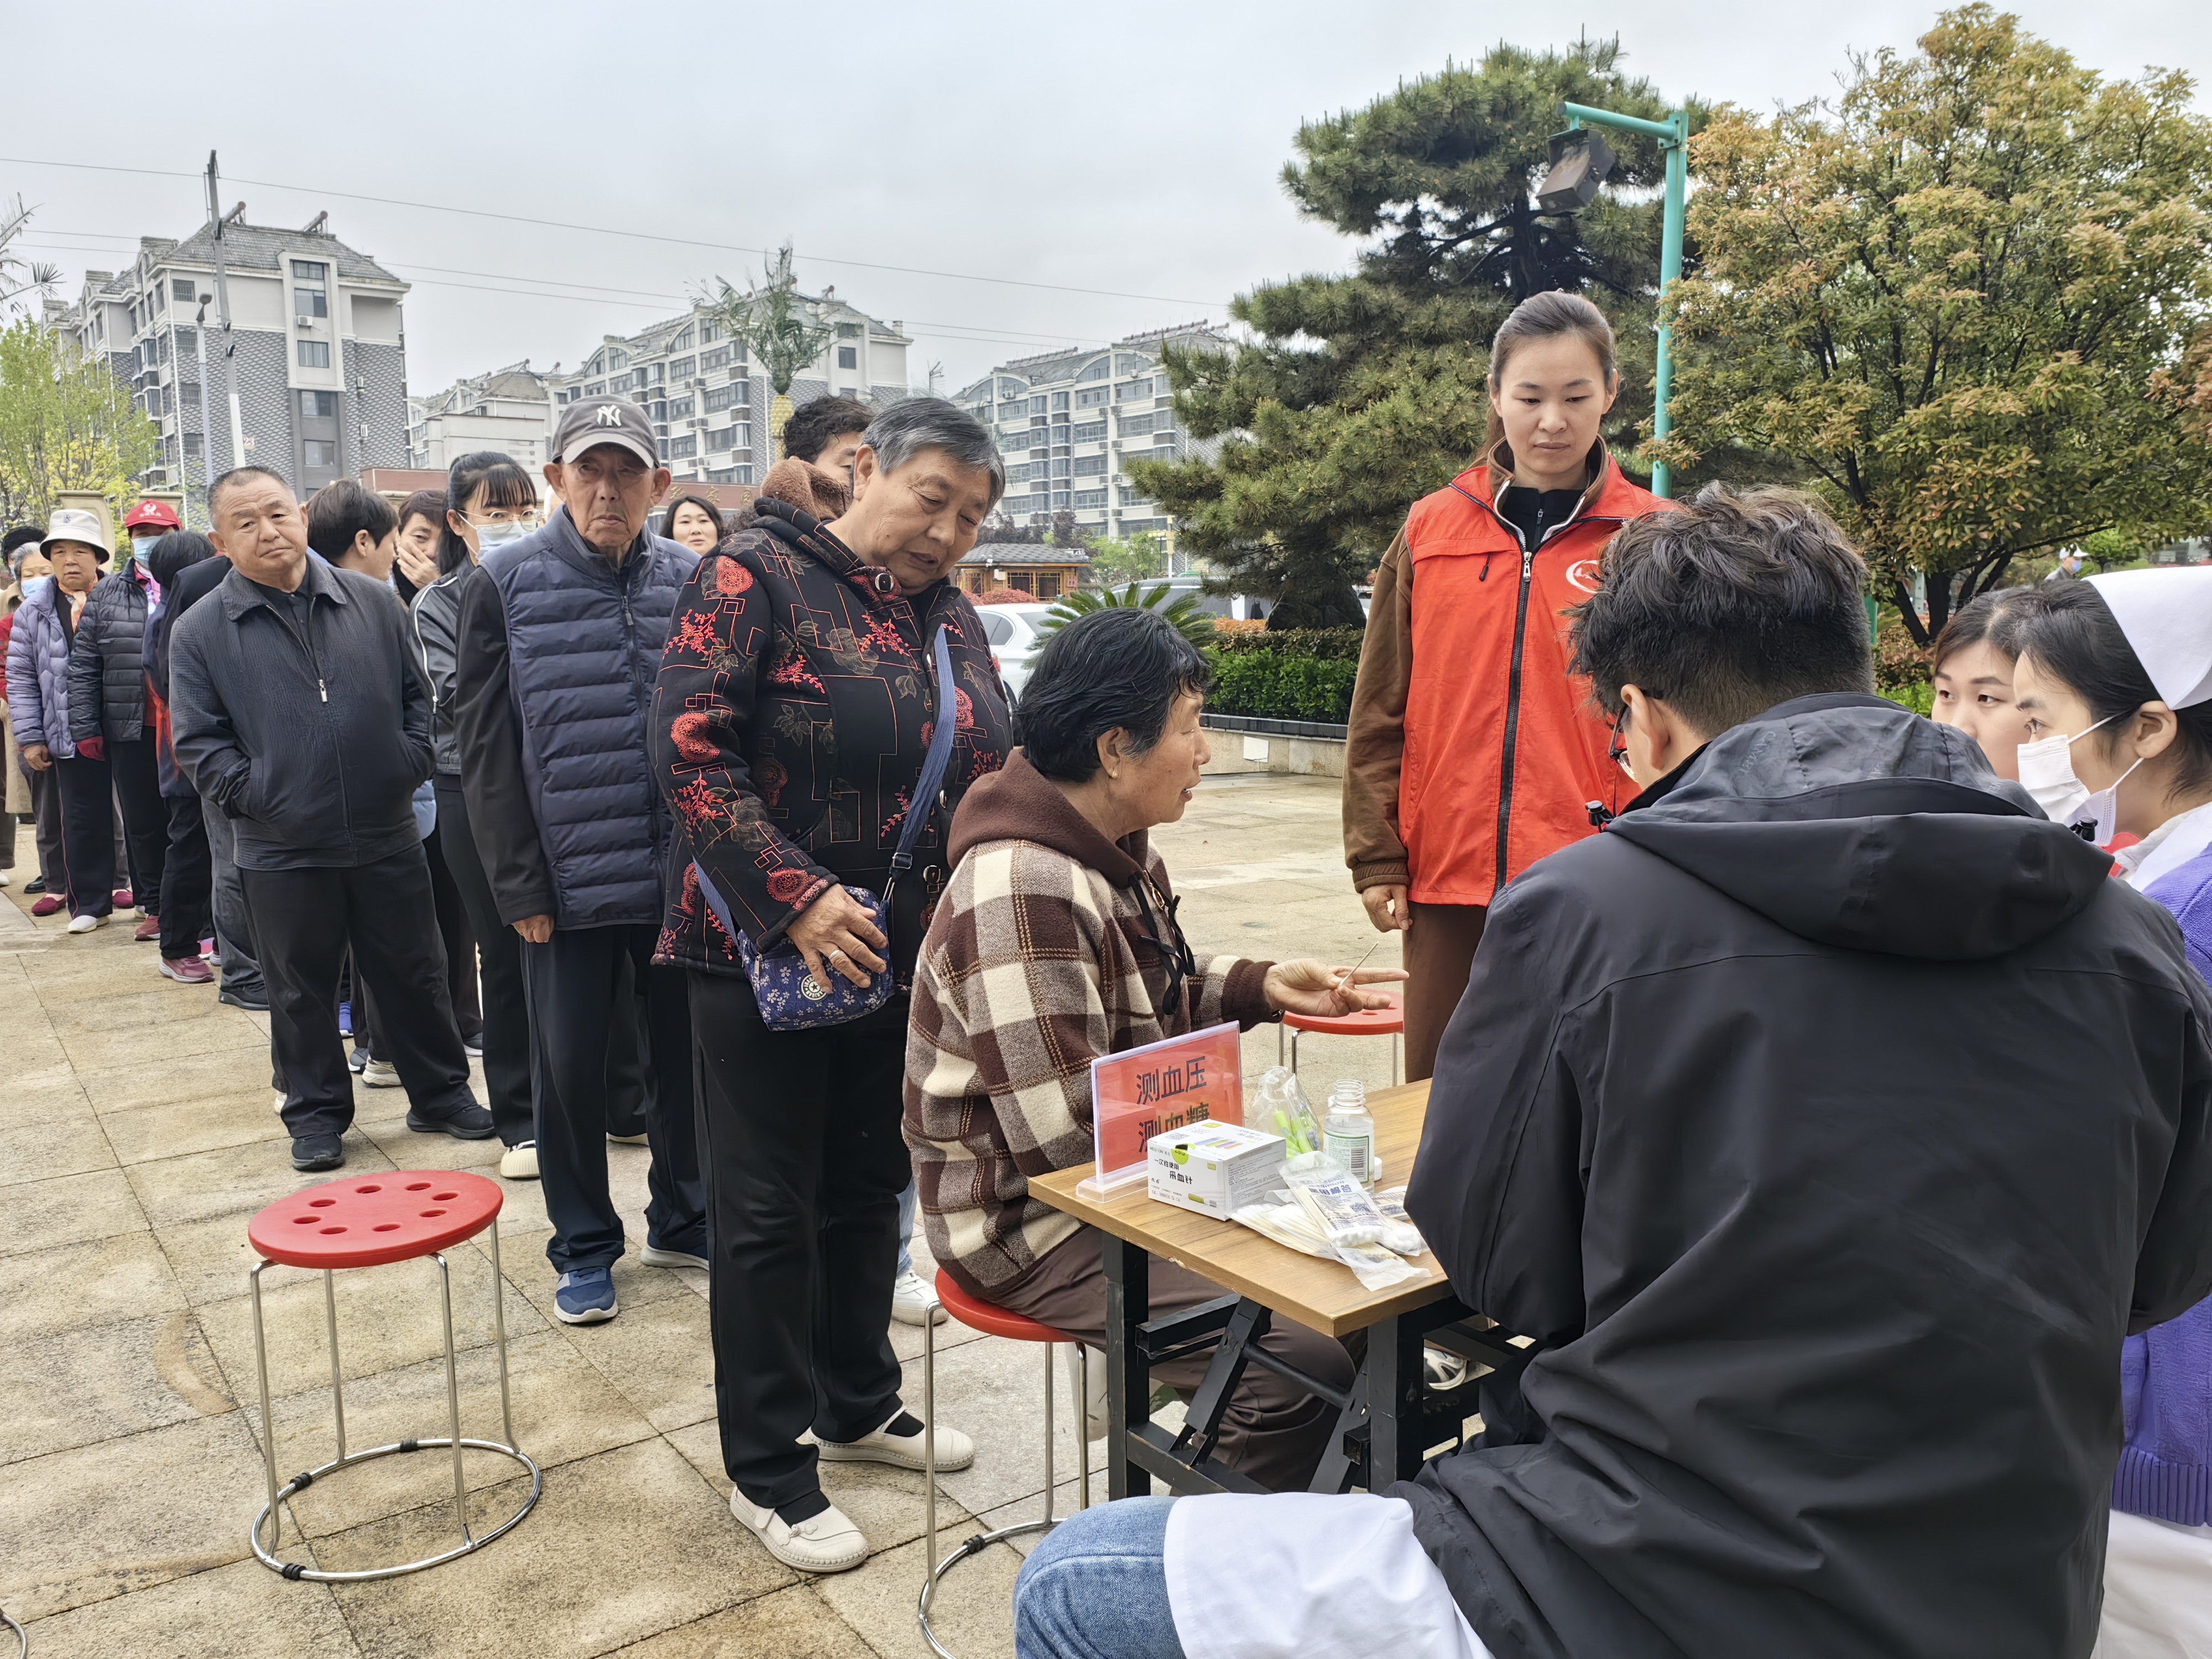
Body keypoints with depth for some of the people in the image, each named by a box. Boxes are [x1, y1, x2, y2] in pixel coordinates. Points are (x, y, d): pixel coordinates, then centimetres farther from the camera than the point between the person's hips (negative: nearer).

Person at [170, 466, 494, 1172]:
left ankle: (441, 1094, 26)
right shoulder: (200, 632, -2)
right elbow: (197, 742, -1)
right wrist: (253, 795, -10)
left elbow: (417, 694, 10)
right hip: (283, 852, -1)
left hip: (388, 838, 2)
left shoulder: (373, 602, 4)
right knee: (302, 992, 11)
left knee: (415, 975, 11)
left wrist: (412, 762, -1)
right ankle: (316, 1114, 26)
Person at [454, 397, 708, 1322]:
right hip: (568, 880, -2)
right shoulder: (505, 585, -2)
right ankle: (584, 1245, 27)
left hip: (684, 872, 2)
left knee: (687, 1048, 12)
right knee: (570, 1062, 8)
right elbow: (485, 746, -3)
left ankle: (684, 1220, 32)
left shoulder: (692, 582, 3)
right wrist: (519, 886, -7)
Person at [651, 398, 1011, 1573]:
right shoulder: (755, 577, -11)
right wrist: (796, 898, -24)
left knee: (870, 1188, 17)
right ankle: (767, 1468, 21)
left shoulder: (949, 616, 8)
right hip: (765, 953, -6)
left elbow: (992, 772, 13)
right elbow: (690, 747, -18)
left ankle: (857, 1406, 37)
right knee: (770, 1208, 5)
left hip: (904, 951, 6)